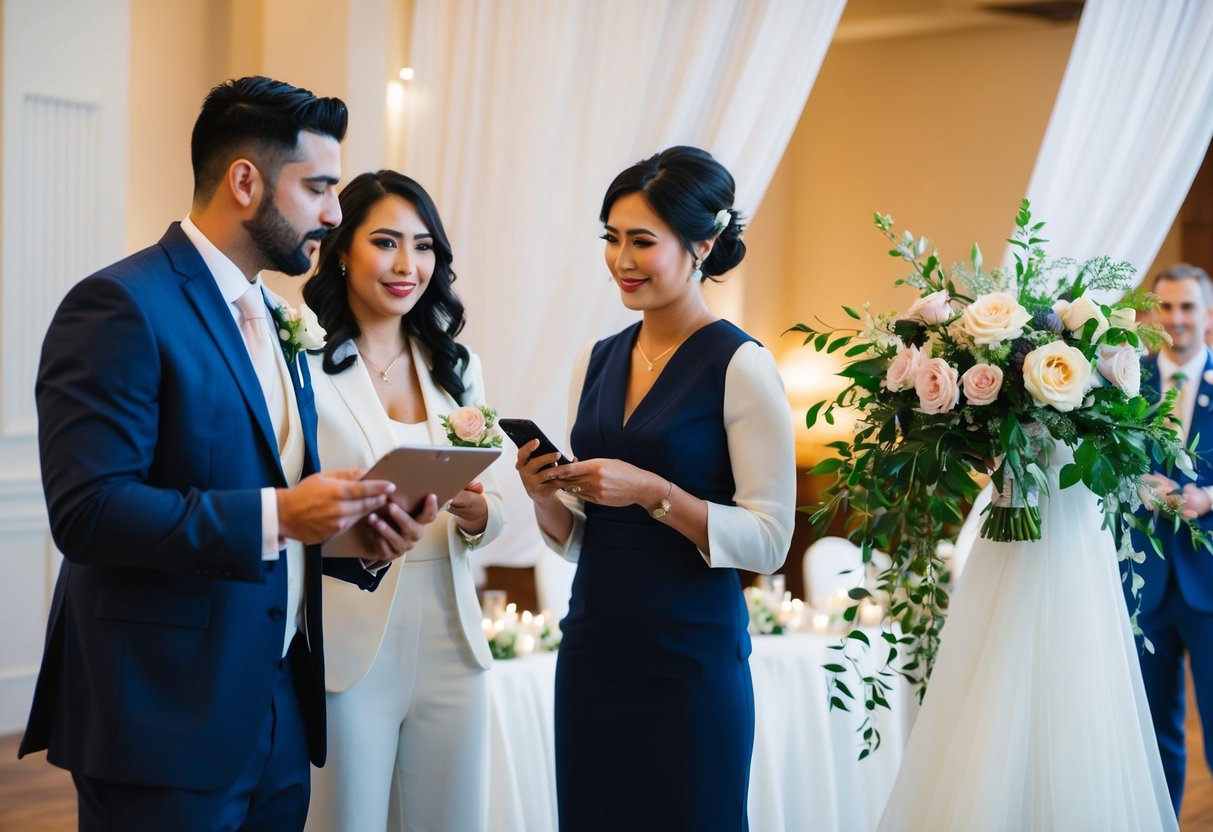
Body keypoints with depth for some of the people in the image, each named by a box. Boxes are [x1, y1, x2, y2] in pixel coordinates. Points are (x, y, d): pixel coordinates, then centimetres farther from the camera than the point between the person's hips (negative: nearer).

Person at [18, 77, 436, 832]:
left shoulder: (274, 318, 14)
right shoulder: (122, 307, -13)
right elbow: (87, 510, -21)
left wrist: (356, 530, 0)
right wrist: (274, 515, -25)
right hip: (166, 718, -8)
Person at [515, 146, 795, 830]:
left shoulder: (741, 364, -10)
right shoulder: (597, 361, 9)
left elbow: (769, 541, -13)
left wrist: (652, 492, -22)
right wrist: (545, 495, -6)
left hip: (692, 659, -6)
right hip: (593, 650, 6)